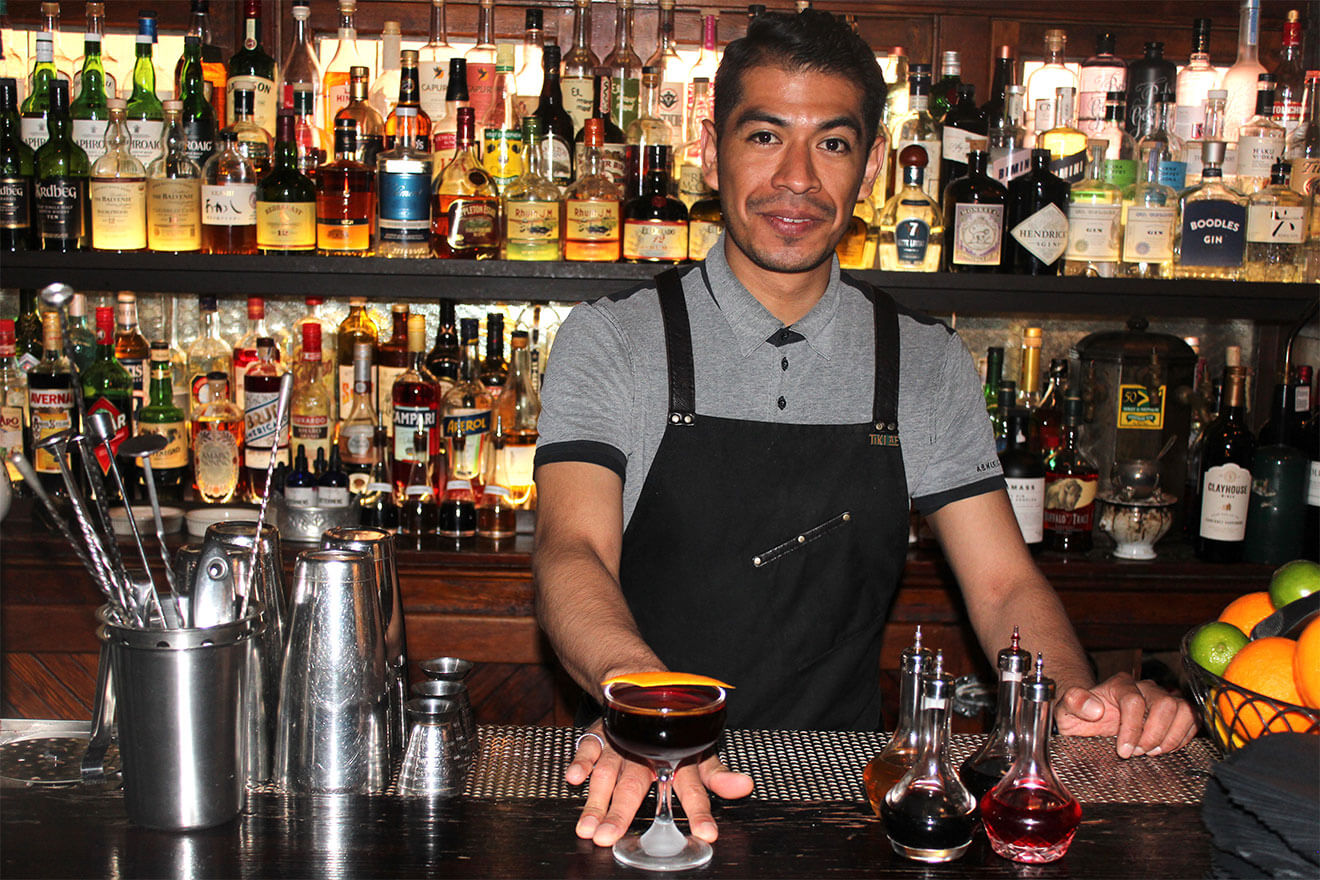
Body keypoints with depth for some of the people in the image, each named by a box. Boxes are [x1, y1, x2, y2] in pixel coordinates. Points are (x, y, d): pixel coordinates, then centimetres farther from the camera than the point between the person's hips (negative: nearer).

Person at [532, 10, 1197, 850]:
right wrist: (634, 692, -36)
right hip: (648, 793, -2)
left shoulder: (928, 364, 7)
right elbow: (573, 551, -15)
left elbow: (1005, 584, 4)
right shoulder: (611, 340, -2)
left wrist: (1081, 698, -18)